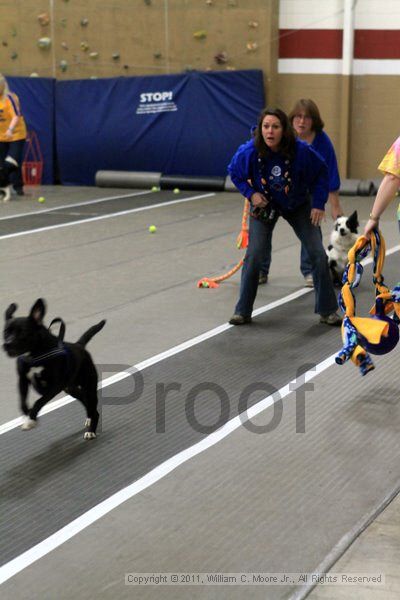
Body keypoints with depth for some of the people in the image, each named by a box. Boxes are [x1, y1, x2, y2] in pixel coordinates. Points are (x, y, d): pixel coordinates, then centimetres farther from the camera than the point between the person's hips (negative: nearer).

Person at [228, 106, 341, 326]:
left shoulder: (301, 150, -28)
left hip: (297, 205, 1)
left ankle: (327, 311, 13)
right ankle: (242, 312, 1)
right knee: (254, 255, -13)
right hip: (264, 205, 0)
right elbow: (234, 172, -4)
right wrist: (250, 193, -17)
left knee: (318, 254, -2)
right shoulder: (249, 152, -26)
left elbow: (321, 172, -9)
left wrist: (319, 203, -13)